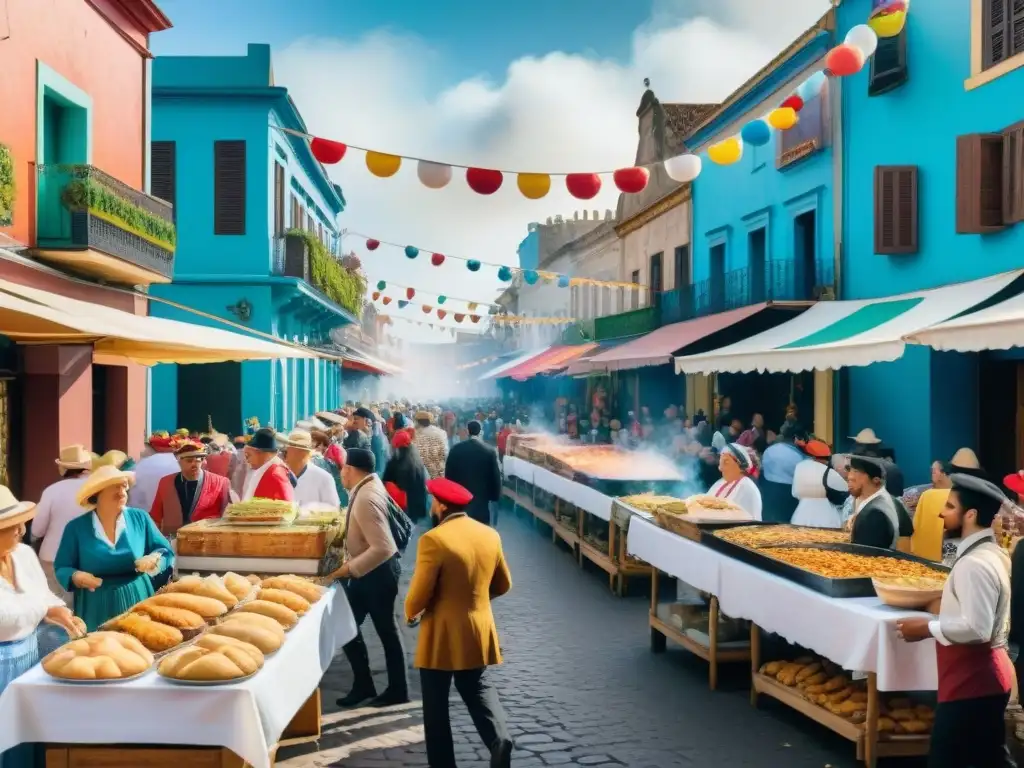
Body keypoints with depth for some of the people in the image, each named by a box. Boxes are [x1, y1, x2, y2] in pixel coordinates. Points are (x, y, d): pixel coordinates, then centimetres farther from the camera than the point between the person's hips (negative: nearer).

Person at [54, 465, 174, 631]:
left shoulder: (140, 518, 2)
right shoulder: (76, 528, -1)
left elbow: (165, 552, 5)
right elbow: (61, 568, 3)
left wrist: (154, 561, -16)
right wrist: (75, 577, -17)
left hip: (137, 602, 1)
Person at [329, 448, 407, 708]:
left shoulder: (365, 500, -29)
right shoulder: (371, 482, 0)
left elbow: (382, 548, -34)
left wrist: (350, 568, -26)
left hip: (377, 571, -10)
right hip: (367, 569, 10)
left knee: (385, 630, 6)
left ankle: (397, 691, 22)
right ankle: (363, 684, 26)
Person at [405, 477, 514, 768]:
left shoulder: (434, 540, -19)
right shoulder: (490, 535, 1)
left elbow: (419, 595, -17)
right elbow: (503, 585, 11)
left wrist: (410, 613, 4)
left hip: (442, 635, -6)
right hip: (479, 631, 6)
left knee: (436, 705, 9)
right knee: (479, 689, 20)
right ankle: (499, 738, -3)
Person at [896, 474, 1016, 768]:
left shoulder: (974, 564, -23)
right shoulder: (991, 552, 9)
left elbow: (976, 628, -27)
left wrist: (927, 628, -17)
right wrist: (943, 603, 13)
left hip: (971, 680, -10)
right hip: (985, 676, 10)